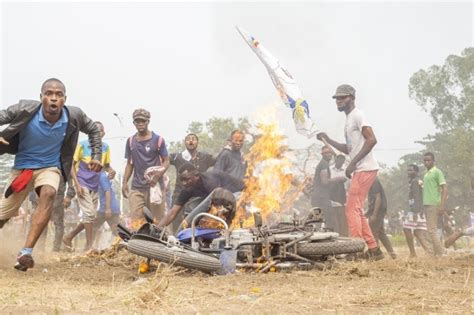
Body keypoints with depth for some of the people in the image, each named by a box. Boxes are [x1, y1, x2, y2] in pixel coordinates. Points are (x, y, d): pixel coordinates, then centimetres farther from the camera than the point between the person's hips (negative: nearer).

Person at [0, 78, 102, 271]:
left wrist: (97, 156, 2)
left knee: (48, 193, -35)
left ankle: (26, 252, -37)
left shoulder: (74, 116, -14)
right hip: (22, 166, 0)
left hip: (50, 167, 0)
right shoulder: (25, 109, -21)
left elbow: (93, 130, 7)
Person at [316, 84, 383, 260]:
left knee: (352, 209, -12)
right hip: (360, 171, 10)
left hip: (365, 169, -10)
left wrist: (353, 163, -23)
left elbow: (371, 140, -21)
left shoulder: (357, 115, -8)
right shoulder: (349, 119, 21)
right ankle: (373, 249, 14)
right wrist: (328, 140, 20)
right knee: (356, 210, 11)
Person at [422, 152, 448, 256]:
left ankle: (441, 253, -9)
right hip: (427, 205, 9)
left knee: (431, 230, -12)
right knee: (431, 230, 8)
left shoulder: (437, 172, -6)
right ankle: (438, 253, 11)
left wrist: (442, 205, -20)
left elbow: (444, 188, -13)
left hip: (434, 205, -9)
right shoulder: (426, 174, 17)